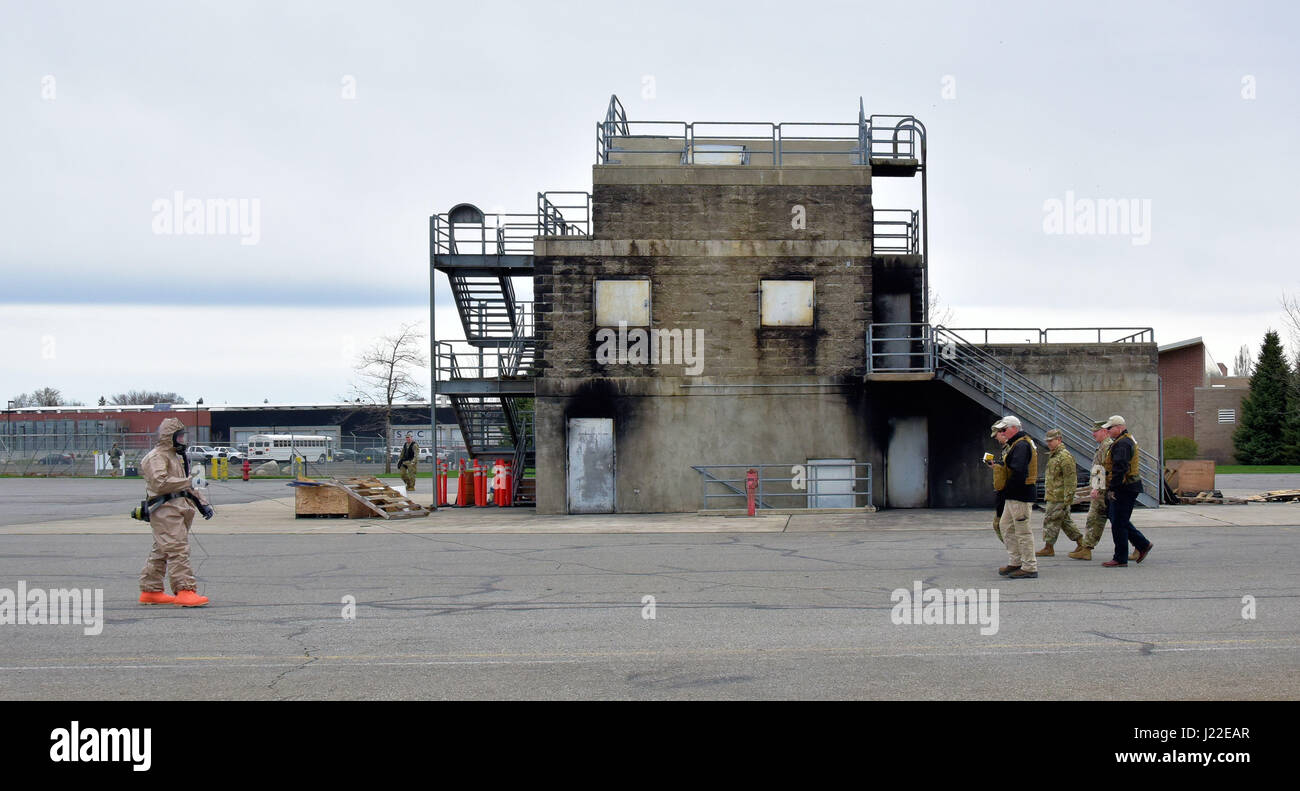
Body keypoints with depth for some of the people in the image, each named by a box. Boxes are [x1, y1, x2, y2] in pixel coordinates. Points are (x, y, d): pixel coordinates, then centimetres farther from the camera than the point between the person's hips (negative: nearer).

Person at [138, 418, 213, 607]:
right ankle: (184, 591, -20)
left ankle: (150, 591, 18)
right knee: (178, 550, -15)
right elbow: (160, 483, -22)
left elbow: (187, 484, 31)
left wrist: (203, 504, 21)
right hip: (165, 510, -10)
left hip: (179, 509, 10)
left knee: (161, 552, 13)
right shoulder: (156, 457, -7)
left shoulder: (177, 457, 26)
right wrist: (187, 483, -17)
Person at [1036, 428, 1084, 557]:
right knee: (1065, 521, 14)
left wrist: (1067, 498, -23)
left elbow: (1070, 479, -20)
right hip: (1053, 496, 10)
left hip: (1059, 498, -10)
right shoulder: (1053, 456, 17)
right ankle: (1080, 542, 18)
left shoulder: (1065, 456, -16)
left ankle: (1048, 547, 1)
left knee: (1051, 520, -5)